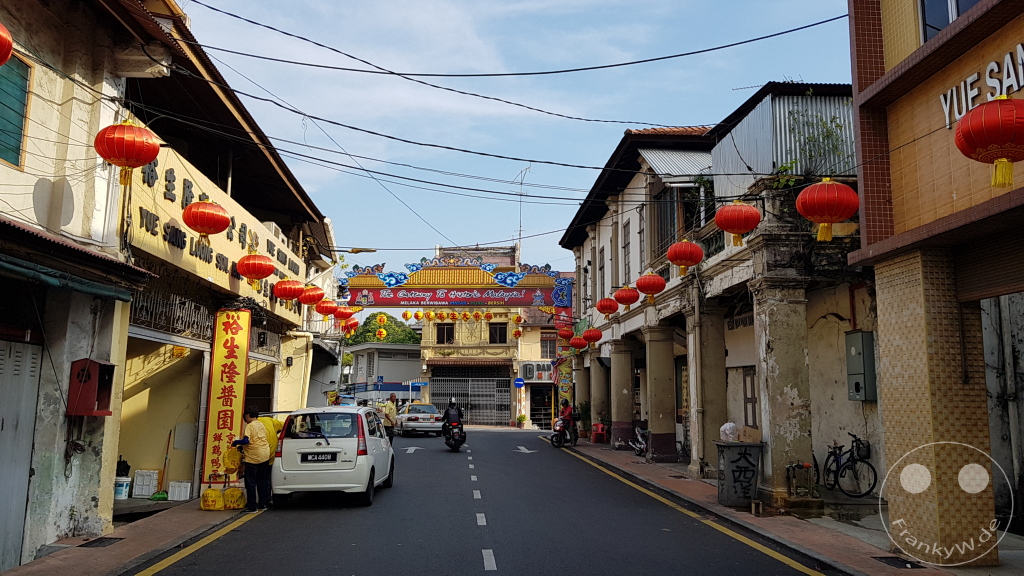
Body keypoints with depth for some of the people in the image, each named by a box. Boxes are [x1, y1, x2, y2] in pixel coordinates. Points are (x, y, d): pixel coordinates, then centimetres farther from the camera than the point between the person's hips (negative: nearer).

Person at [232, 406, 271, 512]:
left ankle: (252, 506, 1)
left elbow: (246, 441, -22)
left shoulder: (250, 426, -12)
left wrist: (235, 442, -5)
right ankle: (263, 504, 19)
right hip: (265, 455, 8)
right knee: (262, 481, 14)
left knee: (251, 482, 1)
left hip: (253, 457, -8)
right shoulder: (262, 425, 13)